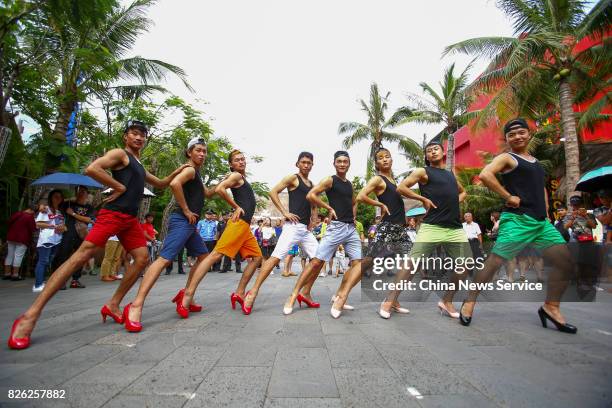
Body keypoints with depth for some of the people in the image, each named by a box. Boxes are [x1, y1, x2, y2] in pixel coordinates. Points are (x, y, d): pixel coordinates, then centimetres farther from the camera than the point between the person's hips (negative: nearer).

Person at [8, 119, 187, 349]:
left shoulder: (140, 167, 26)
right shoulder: (120, 154, 2)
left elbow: (161, 184, 37)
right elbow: (91, 169, -14)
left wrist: (177, 172, 25)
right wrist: (119, 186, -9)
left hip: (131, 219, 8)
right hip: (113, 214, -8)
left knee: (142, 258, -3)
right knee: (82, 255, -15)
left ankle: (113, 305, 6)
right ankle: (31, 314, -12)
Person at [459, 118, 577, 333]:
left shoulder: (536, 161, 23)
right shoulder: (506, 158, -2)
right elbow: (485, 175, -22)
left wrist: (546, 214, 18)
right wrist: (508, 197, -19)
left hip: (541, 222, 8)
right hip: (517, 220, -8)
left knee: (565, 260, 3)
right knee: (494, 262, -10)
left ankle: (551, 308, 15)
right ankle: (469, 302, 2)